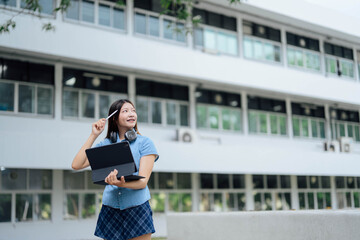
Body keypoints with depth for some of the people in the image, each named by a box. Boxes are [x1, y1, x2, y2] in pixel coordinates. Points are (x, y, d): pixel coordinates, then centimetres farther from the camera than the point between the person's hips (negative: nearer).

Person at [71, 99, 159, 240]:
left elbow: (143, 181, -8)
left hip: (137, 208, -2)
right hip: (110, 209, 2)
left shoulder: (144, 143, 0)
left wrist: (121, 184, -29)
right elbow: (76, 165, -1)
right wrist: (93, 136, -2)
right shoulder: (105, 144, 8)